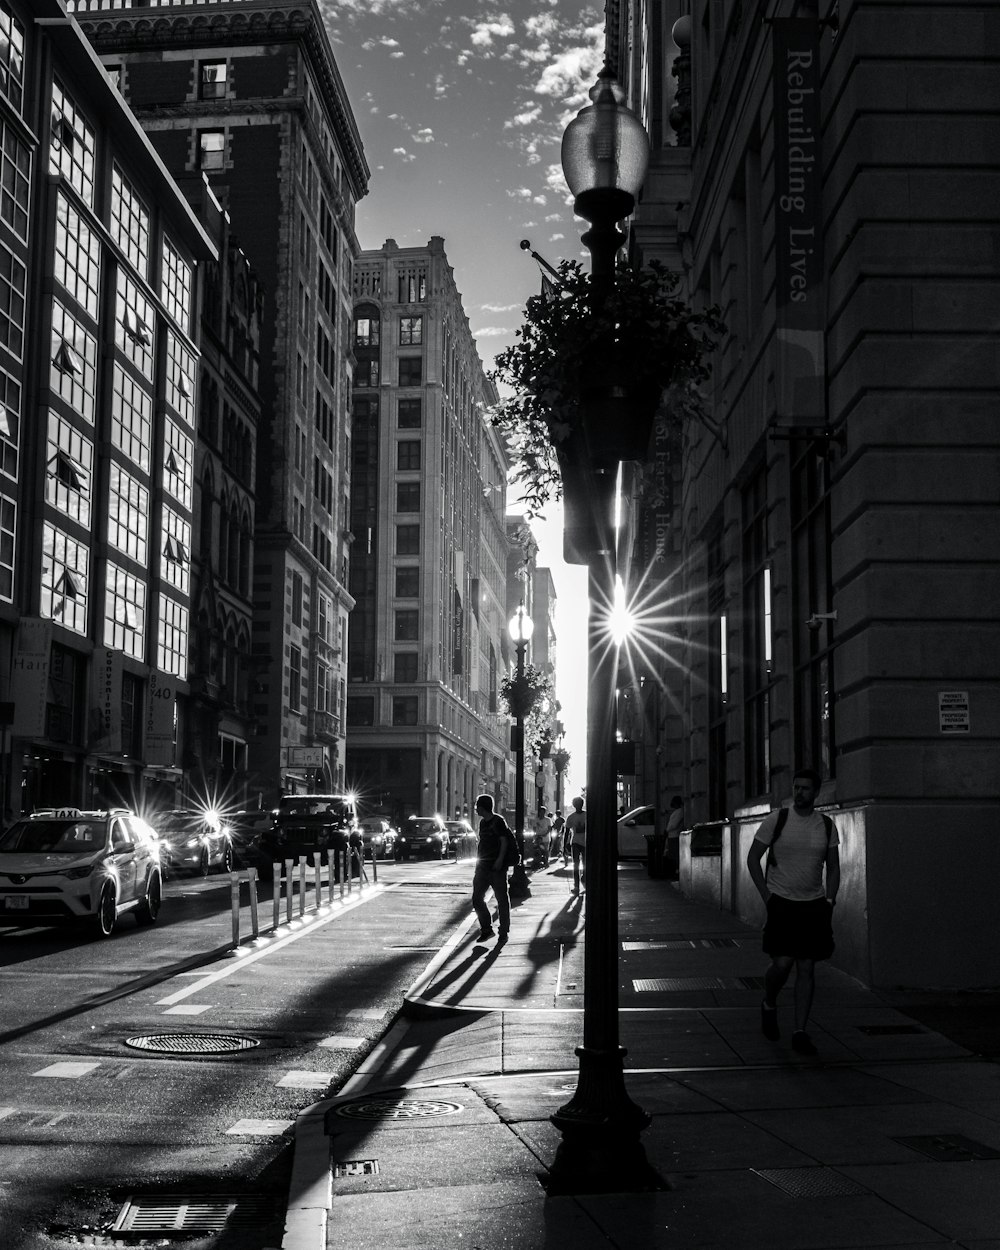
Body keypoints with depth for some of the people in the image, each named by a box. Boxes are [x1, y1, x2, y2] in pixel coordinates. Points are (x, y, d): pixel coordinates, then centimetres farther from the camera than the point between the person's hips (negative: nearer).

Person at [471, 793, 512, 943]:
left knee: (502, 899, 0)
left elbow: (504, 841, -15)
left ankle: (504, 932, 8)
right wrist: (478, 860, 16)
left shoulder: (498, 821, -9)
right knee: (477, 898, 3)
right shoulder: (482, 822, 14)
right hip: (483, 866, 8)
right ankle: (486, 929, 13)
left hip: (497, 867, -8)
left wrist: (500, 859, -23)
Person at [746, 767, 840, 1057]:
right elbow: (753, 858, 1)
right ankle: (769, 1005, 21)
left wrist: (829, 900, 2)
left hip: (814, 905, 3)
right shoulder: (776, 820, -5)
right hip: (781, 903, -3)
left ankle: (800, 1032, 5)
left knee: (807, 969, 0)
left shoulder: (827, 826, 5)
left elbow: (833, 868, 14)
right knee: (782, 963, -10)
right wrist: (766, 896, -5)